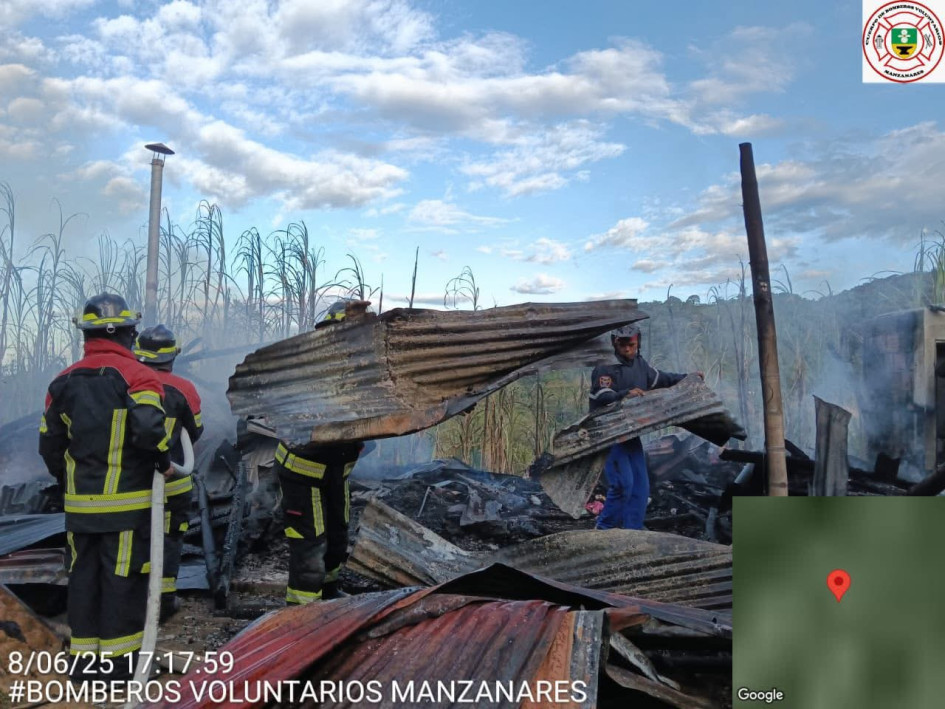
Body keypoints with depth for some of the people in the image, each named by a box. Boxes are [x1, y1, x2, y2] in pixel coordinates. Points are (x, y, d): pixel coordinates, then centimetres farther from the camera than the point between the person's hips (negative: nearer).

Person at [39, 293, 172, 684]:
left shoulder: (64, 381, 7)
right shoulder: (136, 375, -12)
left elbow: (49, 443, 11)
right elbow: (149, 429, -25)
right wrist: (164, 462, -7)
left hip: (80, 503, 6)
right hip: (127, 501, -5)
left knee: (83, 576, 15)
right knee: (123, 578, 3)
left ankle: (84, 656, 23)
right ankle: (118, 658, 10)